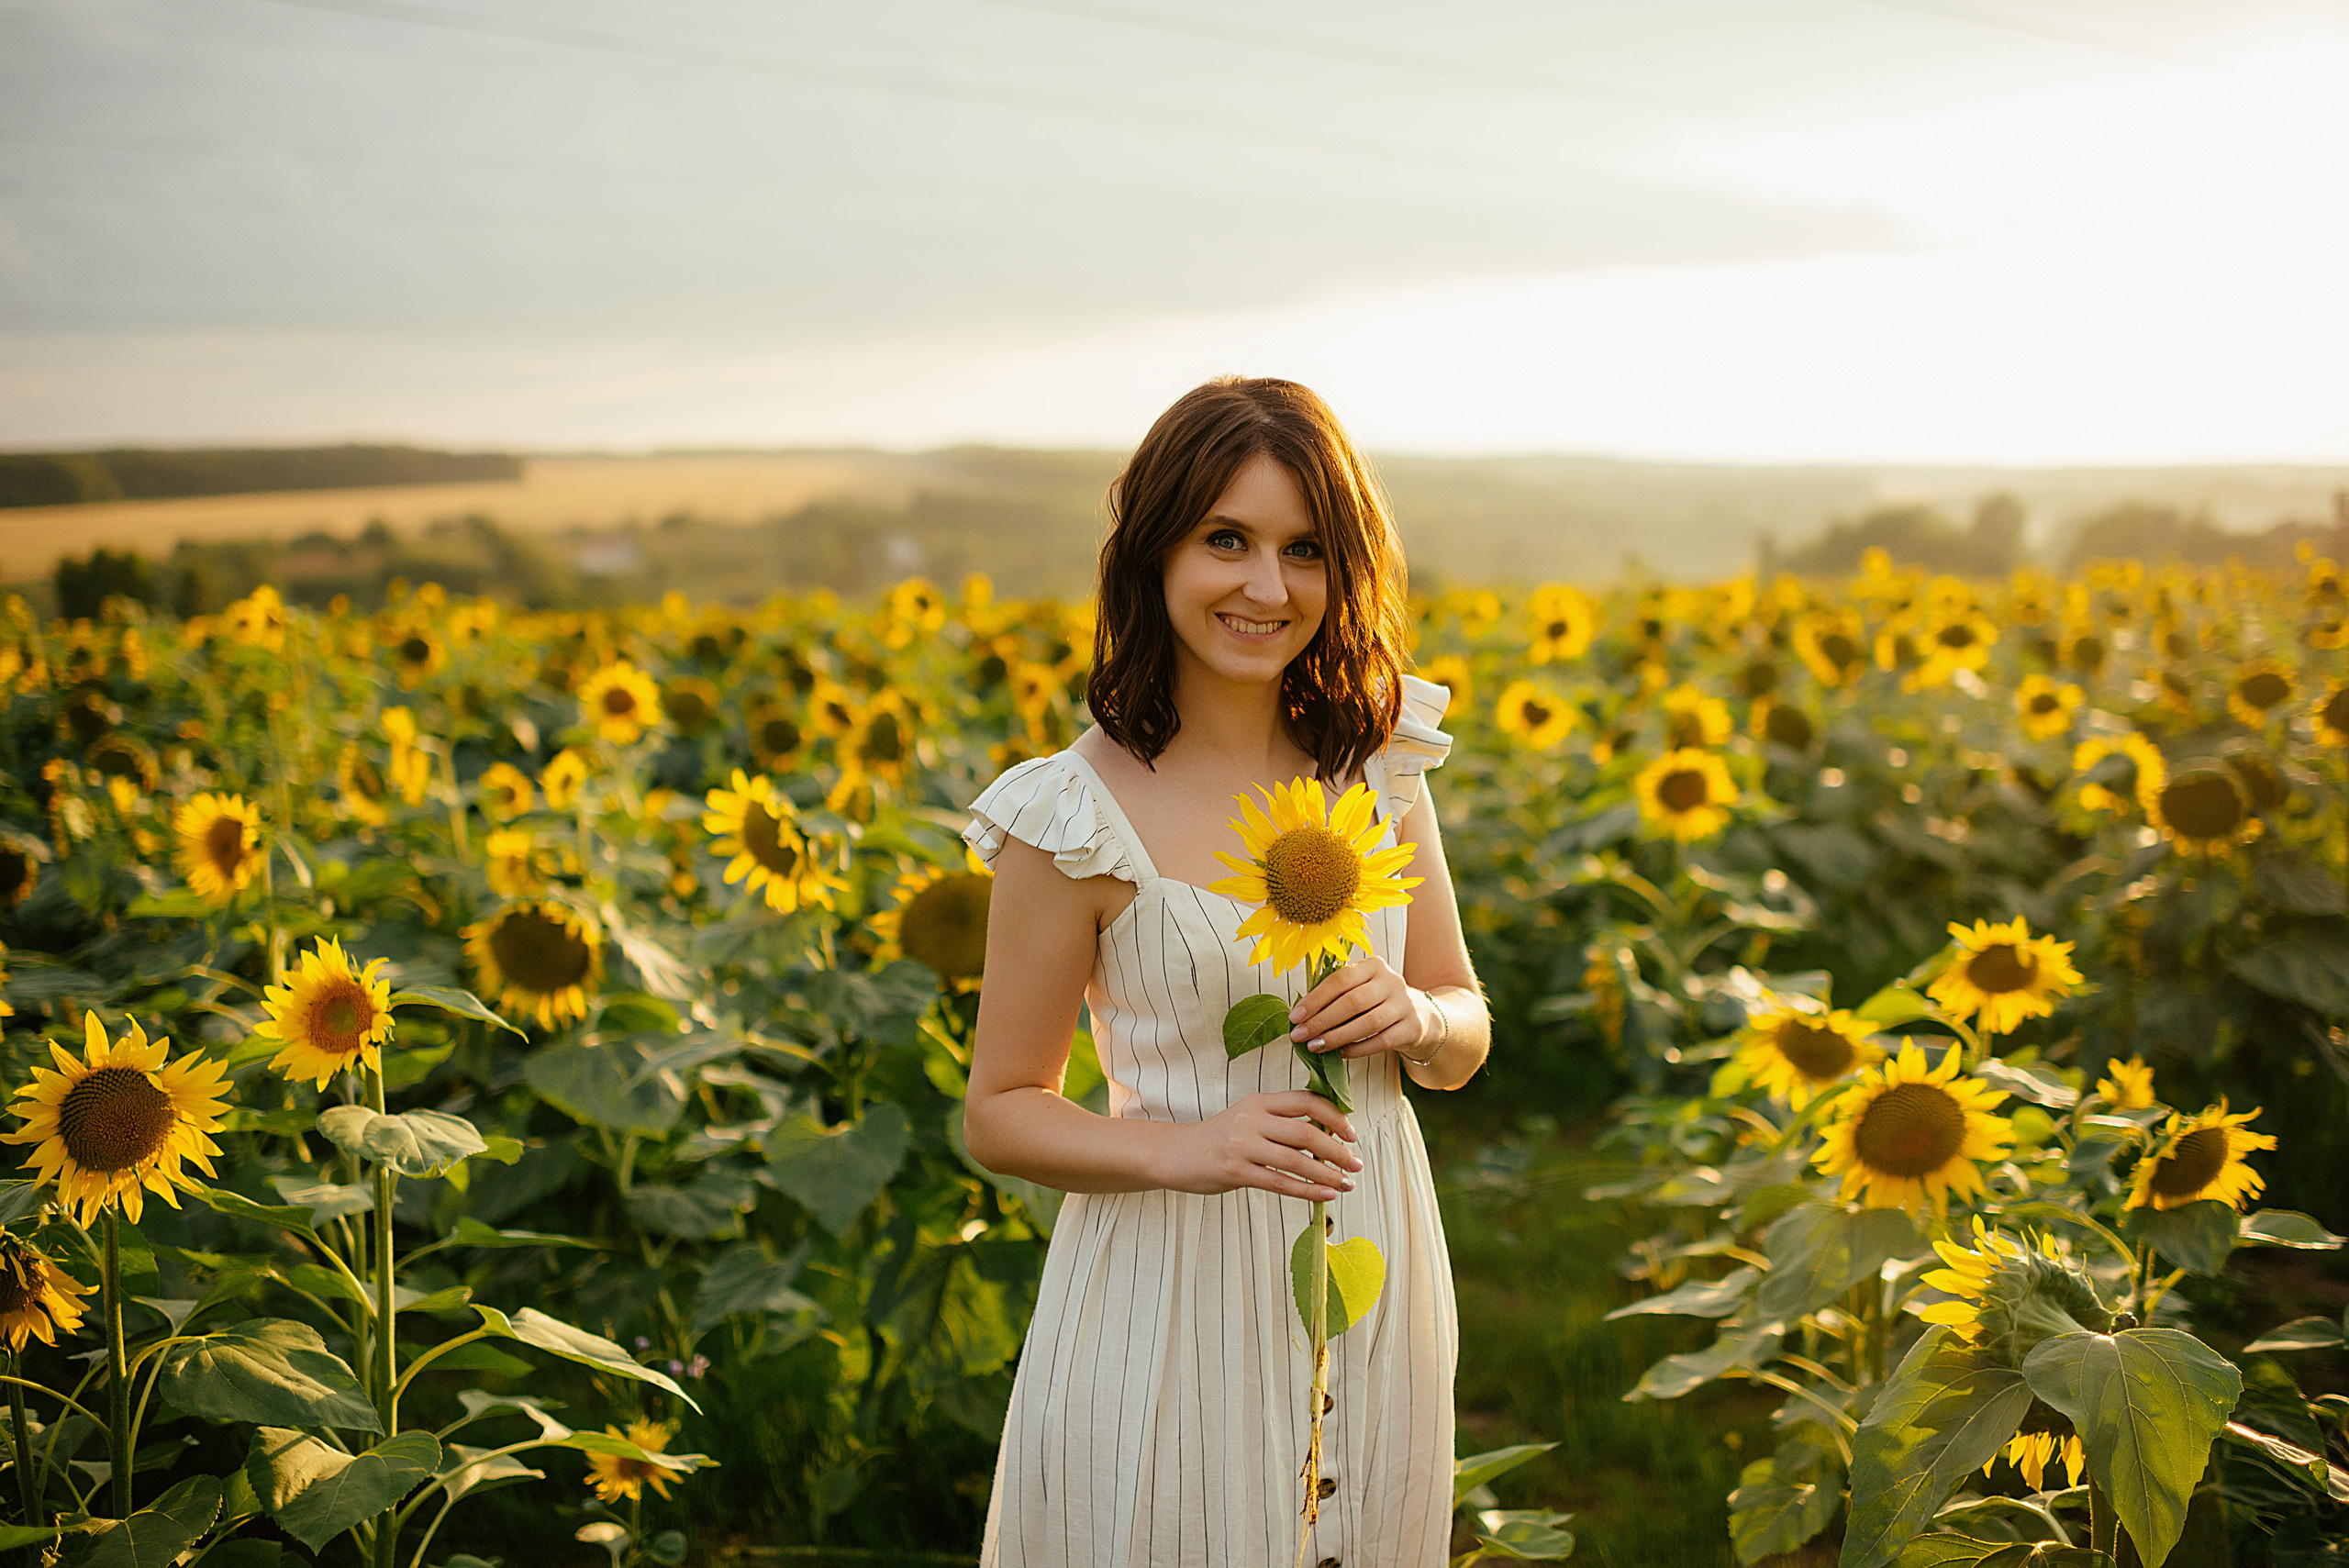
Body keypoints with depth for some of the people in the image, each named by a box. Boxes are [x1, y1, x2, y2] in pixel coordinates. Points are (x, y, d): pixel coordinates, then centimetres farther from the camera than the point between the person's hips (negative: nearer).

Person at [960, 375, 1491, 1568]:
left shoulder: (1376, 763, 0)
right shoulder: (1080, 815, -13)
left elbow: (1464, 1042, 9)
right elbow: (1000, 1117, -5)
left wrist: (1412, 1015, -14)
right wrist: (1184, 1148, -22)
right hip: (1171, 1304, -4)